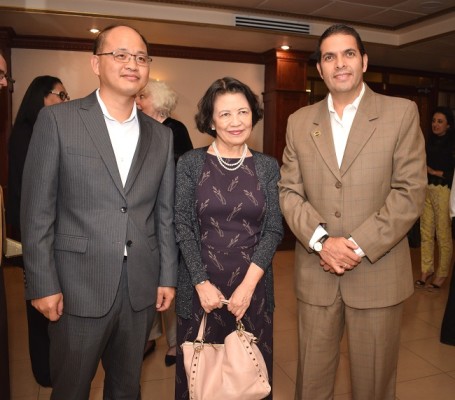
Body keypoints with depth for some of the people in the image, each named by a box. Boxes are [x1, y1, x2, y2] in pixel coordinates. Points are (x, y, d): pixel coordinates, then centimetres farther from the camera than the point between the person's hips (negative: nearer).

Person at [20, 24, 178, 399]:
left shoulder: (161, 135, 6)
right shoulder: (58, 119, -5)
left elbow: (165, 214, 7)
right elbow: (37, 210, -6)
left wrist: (168, 276, 6)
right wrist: (43, 284, -8)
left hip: (141, 289, 3)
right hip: (78, 287, -3)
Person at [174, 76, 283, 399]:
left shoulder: (268, 167, 2)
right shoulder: (190, 163, -2)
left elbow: (273, 229, -2)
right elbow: (183, 226, -4)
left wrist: (248, 283, -11)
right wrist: (202, 283, -11)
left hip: (252, 286, 1)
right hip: (200, 285, -1)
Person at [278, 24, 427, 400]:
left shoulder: (402, 113, 0)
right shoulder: (299, 121, 8)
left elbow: (411, 192, -6)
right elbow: (289, 191, 3)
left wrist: (358, 246, -15)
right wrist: (321, 240, -13)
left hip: (378, 274, -1)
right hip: (315, 274, 2)